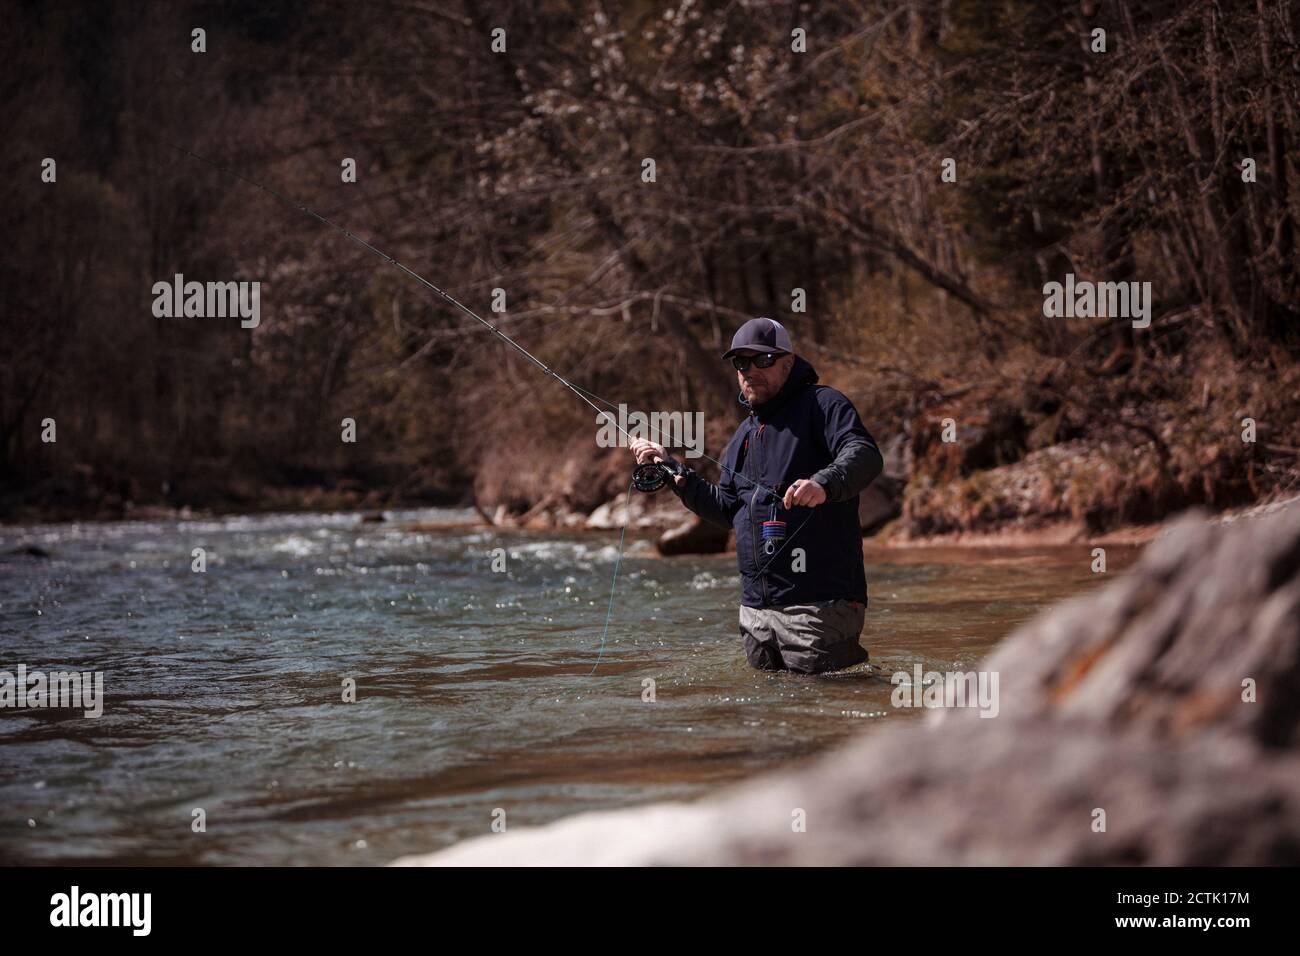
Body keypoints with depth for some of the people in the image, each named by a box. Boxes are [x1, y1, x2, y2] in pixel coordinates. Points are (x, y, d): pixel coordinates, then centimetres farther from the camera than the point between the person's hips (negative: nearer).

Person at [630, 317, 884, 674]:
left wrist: (824, 483, -41)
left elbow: (865, 455, -21)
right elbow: (727, 510, 24)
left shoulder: (821, 404, -3)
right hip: (756, 606, 8)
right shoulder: (744, 435, 22)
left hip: (819, 601, -8)